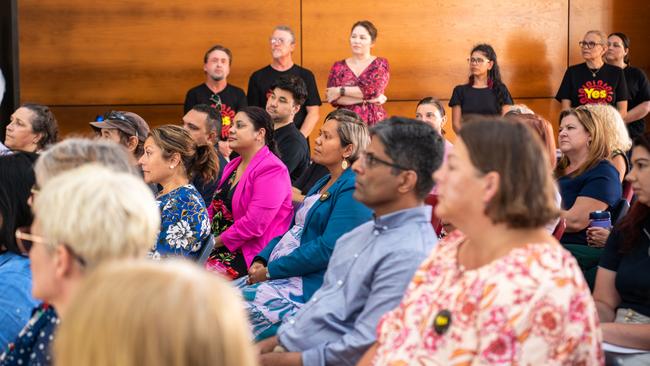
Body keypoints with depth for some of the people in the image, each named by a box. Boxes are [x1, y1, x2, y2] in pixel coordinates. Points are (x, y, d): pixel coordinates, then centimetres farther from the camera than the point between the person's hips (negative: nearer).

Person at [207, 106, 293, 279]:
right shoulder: (233, 166, 19)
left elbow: (253, 224, -21)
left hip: (249, 255, -9)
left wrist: (214, 242, -14)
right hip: (219, 247, 9)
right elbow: (214, 210, 22)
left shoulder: (272, 170, -13)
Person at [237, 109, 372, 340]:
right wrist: (261, 261, 4)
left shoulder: (353, 191, -12)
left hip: (312, 283, -9)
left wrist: (271, 270, -16)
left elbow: (328, 249, -20)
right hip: (288, 276, 9)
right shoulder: (323, 183, 20)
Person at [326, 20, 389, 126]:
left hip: (373, 123, -1)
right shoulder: (338, 66, 7)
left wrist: (340, 91, -8)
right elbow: (332, 98, -5)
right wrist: (366, 99, -12)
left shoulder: (380, 64, 3)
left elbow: (373, 90, -13)